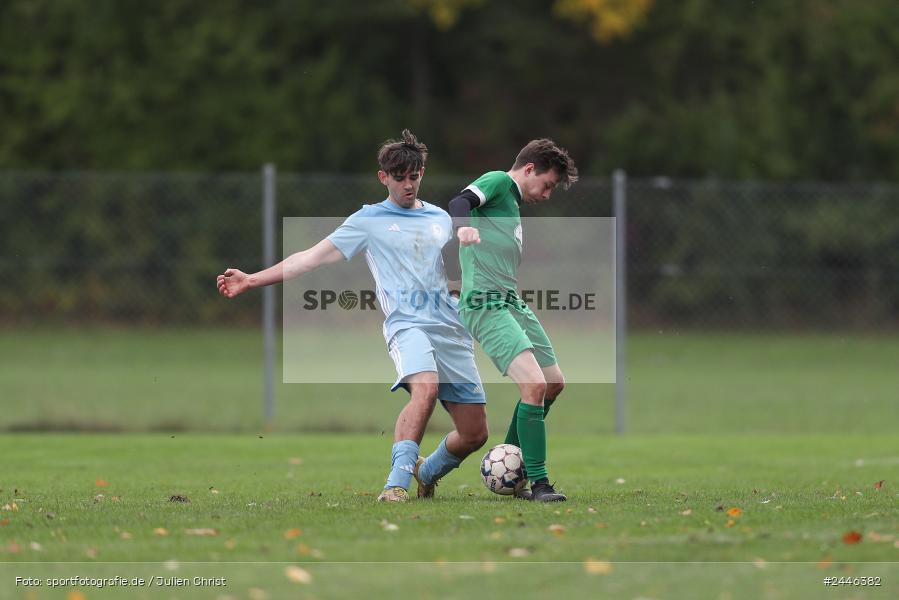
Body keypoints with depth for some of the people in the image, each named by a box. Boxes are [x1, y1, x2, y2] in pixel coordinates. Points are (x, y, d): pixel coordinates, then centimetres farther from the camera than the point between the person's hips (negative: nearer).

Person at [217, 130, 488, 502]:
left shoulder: (441, 218, 20)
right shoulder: (368, 221, 9)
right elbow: (313, 257, 7)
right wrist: (252, 280, 1)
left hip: (452, 330, 5)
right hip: (407, 324, -5)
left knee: (474, 433, -1)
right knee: (426, 388, -37)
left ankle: (427, 473, 30)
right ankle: (397, 483, -39)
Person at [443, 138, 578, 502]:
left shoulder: (512, 203, 26)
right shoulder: (497, 182, -2)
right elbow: (460, 202, -23)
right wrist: (464, 226, -44)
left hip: (512, 304, 10)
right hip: (485, 304, -10)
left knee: (554, 383, 14)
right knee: (535, 385, -21)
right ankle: (539, 484, -17)